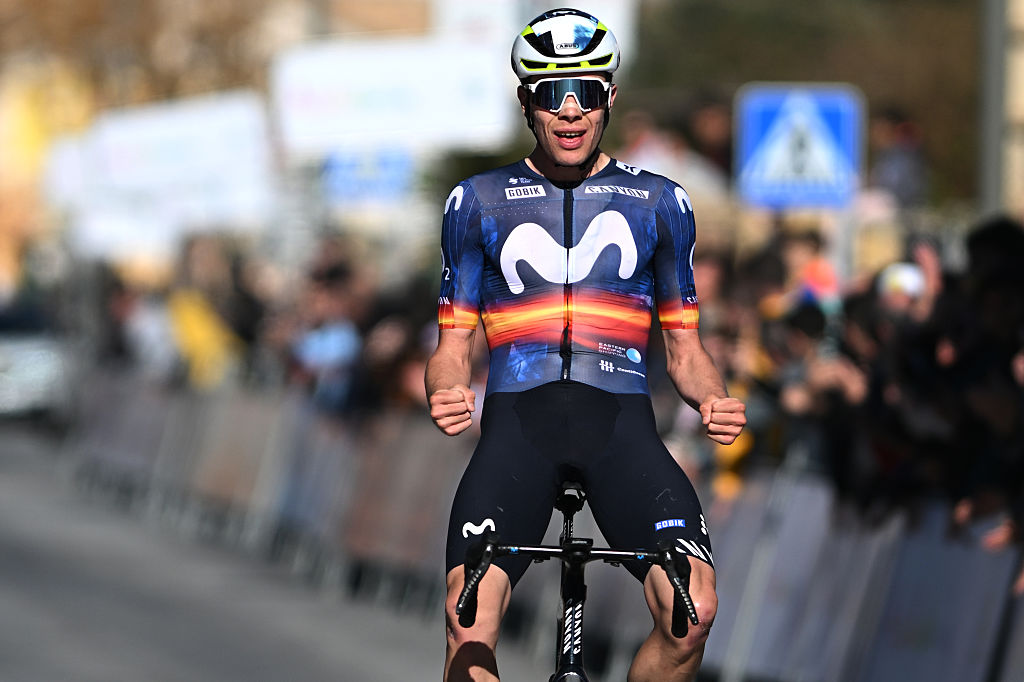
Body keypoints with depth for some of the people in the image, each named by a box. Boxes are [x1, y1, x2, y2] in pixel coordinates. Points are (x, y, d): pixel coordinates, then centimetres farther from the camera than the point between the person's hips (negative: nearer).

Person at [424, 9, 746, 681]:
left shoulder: (658, 203, 15)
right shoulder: (477, 203, 14)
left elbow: (685, 347, 18)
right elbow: (454, 344, 14)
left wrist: (714, 400, -5)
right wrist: (447, 393, -10)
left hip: (621, 420, 0)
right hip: (517, 418, 0)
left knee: (692, 612, -25)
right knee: (469, 626, -25)